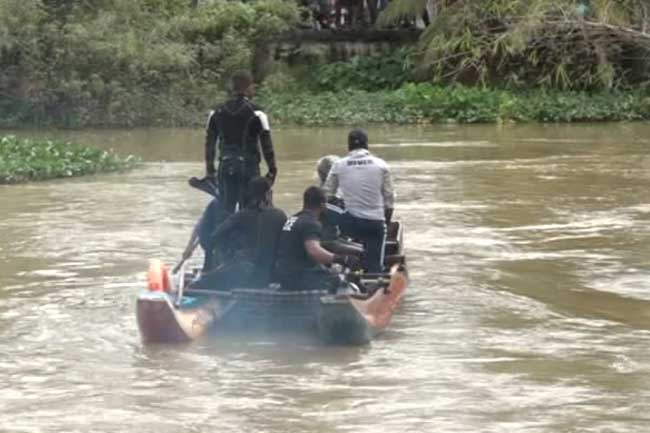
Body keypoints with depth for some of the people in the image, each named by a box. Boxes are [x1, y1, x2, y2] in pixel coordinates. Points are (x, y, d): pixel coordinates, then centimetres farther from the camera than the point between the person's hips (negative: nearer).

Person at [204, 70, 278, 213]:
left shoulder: (217, 113, 6)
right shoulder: (256, 113, -8)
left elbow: (209, 143, 9)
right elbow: (266, 144, -9)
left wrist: (210, 169, 18)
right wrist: (272, 170, -1)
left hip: (226, 168, 4)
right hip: (248, 168, -4)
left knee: (225, 211, 9)